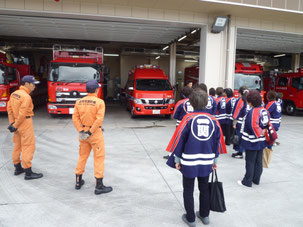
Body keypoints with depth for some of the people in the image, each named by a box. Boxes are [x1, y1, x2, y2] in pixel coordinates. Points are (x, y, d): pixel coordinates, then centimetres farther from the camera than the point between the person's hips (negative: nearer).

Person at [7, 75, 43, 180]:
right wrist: (14, 126, -11)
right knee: (28, 147, -4)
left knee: (18, 146, 17)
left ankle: (18, 168, 31)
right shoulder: (26, 97, -19)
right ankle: (28, 173, 0)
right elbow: (22, 114, -21)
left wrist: (12, 123, 10)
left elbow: (9, 109, 10)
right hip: (25, 124, -9)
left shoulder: (14, 94, 8)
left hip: (18, 124, 9)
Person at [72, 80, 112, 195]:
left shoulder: (79, 102, 4)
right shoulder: (100, 102, -12)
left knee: (82, 156, 18)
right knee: (99, 158, 0)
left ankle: (78, 182, 27)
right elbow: (99, 119, -21)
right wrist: (90, 132, -17)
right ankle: (99, 186, 3)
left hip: (83, 133, 6)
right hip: (95, 133, -6)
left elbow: (75, 118, -2)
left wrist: (81, 131, -6)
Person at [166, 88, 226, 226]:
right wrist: (215, 159, 16)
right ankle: (204, 215, 37)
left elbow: (180, 139, -9)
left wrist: (177, 159, 1)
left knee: (188, 191, 13)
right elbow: (217, 140, 5)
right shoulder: (213, 120, -1)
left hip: (189, 161, -4)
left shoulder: (188, 118, -12)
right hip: (206, 161, 4)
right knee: (204, 188, 22)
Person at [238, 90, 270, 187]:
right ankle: (256, 179, 30)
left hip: (252, 142, -8)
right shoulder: (264, 110, 3)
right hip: (262, 141, 8)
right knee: (258, 161, 17)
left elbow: (253, 126, -28)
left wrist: (259, 133, -14)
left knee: (250, 162, 3)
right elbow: (268, 123, 10)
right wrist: (263, 131, 8)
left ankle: (247, 181, 13)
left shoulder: (252, 112, -22)